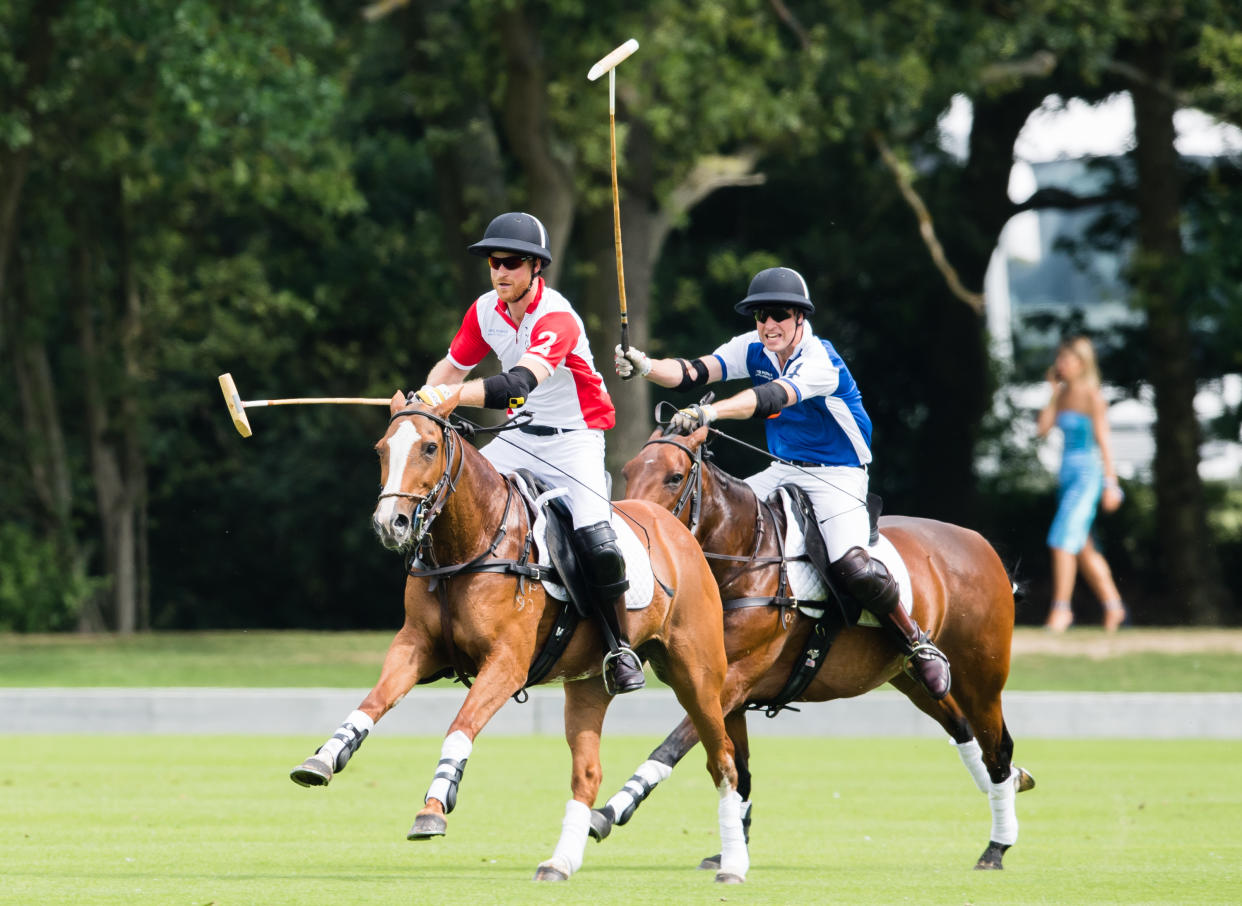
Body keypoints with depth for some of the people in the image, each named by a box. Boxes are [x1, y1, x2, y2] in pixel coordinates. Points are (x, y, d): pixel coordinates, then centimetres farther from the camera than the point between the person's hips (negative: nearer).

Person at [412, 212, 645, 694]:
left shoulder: (556, 319, -26)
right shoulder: (486, 311, -3)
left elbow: (518, 385, -40)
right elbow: (450, 368, 7)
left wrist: (454, 394, -52)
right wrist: (425, 399, -15)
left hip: (575, 436, -7)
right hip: (521, 434, 7)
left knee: (597, 543, -25)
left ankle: (619, 646, -3)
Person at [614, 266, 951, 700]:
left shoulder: (820, 360, -24)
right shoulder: (753, 350, -3)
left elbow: (772, 397, -42)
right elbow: (694, 373, -16)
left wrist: (710, 412, -57)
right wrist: (646, 367, -37)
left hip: (837, 475, -7)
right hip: (782, 472, 7)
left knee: (853, 567, -28)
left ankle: (916, 644, -5)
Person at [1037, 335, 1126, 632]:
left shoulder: (1092, 397, -10)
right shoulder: (1063, 394, 11)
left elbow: (1103, 441, -11)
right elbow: (1043, 428, 6)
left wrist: (1111, 484, -13)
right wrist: (1054, 393, 4)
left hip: (1088, 474, -8)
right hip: (1068, 474, 8)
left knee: (1063, 540, -15)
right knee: (1083, 549, 12)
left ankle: (1061, 609, -12)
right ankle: (1112, 606, 22)